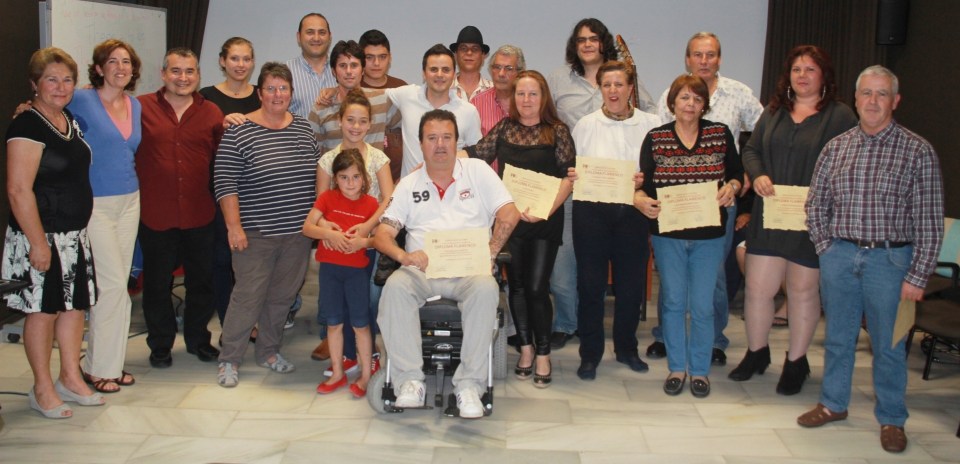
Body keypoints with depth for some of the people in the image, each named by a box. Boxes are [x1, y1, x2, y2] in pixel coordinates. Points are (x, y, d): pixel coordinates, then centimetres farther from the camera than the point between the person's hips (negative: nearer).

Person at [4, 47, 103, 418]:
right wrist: (38, 243, -20)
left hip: (75, 235, 8)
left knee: (75, 305, 13)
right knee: (43, 311, 3)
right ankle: (43, 390, 16)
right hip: (41, 236, -8)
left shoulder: (71, 120, 9)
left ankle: (71, 379, 26)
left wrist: (79, 229, 16)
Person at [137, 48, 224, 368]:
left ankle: (198, 338, 34)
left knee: (201, 281, 14)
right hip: (155, 213, -2)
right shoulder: (140, 108, -3)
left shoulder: (211, 113, 4)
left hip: (199, 214, 2)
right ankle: (160, 344, 29)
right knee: (157, 284, 11)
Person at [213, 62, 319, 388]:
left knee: (283, 294, 12)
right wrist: (234, 226, -14)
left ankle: (268, 351, 28)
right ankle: (229, 359, 10)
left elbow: (319, 174, 16)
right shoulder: (239, 131, -6)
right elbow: (225, 182, -9)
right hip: (255, 234, -5)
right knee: (248, 295, -3)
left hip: (298, 231, 5)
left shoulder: (304, 128, 9)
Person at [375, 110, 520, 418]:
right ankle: (410, 380, -25)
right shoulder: (409, 185, 17)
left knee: (486, 289, -36)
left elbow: (509, 214, 3)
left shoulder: (477, 170, 12)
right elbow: (382, 234, 9)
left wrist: (489, 253, -9)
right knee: (395, 286, -32)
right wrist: (403, 256, -13)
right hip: (421, 269, 2)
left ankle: (469, 383, -27)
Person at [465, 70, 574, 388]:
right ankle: (526, 347, 24)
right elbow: (476, 155, 6)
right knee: (517, 285, 9)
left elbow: (569, 177, -5)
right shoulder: (503, 129, 8)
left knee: (537, 288, -5)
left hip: (545, 221, -3)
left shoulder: (558, 132, 0)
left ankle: (543, 355, 9)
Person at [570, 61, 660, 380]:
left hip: (632, 211, 1)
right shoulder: (586, 125, 7)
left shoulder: (650, 125, 6)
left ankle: (626, 348, 27)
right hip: (592, 210, -1)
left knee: (631, 282, 8)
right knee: (590, 282, 2)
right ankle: (589, 354, 15)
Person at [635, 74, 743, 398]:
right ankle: (676, 368, 23)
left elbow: (737, 173, 9)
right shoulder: (655, 138, 1)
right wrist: (640, 200, -22)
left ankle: (700, 370, 20)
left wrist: (732, 187, -13)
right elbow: (643, 183, -1)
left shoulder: (721, 134, 2)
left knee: (702, 305, 4)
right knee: (673, 302, 9)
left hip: (709, 235, 0)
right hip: (667, 234, 0)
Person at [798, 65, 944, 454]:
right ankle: (833, 404, 32)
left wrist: (917, 277, -10)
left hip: (890, 259, -3)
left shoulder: (918, 151, -5)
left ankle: (891, 418, 23)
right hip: (839, 256, 3)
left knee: (888, 344, 7)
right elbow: (815, 203, 13)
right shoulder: (836, 147, 5)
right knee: (837, 337, 15)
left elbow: (930, 221, -6)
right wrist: (826, 248, 3)